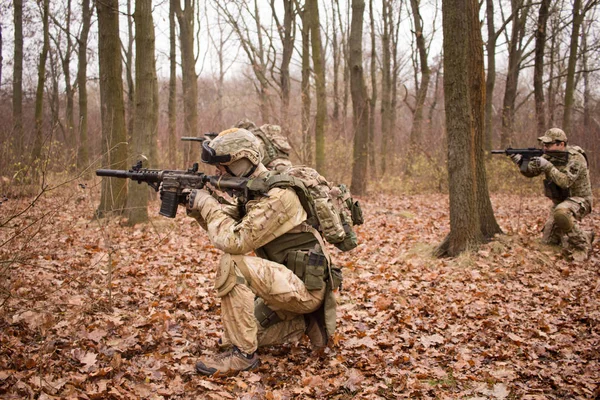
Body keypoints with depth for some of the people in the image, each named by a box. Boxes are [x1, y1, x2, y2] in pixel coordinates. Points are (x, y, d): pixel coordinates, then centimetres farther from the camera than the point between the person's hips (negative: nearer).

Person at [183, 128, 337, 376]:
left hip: (305, 286, -10)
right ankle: (305, 322, 19)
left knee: (232, 265, -27)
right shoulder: (252, 190, 7)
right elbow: (226, 223, 16)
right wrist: (195, 206, 1)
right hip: (289, 283, 10)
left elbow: (233, 240, -29)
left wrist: (208, 204, -17)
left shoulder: (276, 196, -23)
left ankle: (242, 354, -17)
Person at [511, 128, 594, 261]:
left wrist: (547, 166, -37)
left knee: (561, 213, -42)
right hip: (560, 202, 8)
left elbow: (565, 182, -33)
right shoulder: (550, 156, 0)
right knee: (548, 241, 8)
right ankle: (585, 236, 27)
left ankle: (581, 246, -21)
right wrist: (521, 161, -23)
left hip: (579, 200, -8)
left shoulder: (576, 159, -22)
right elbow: (531, 172, -3)